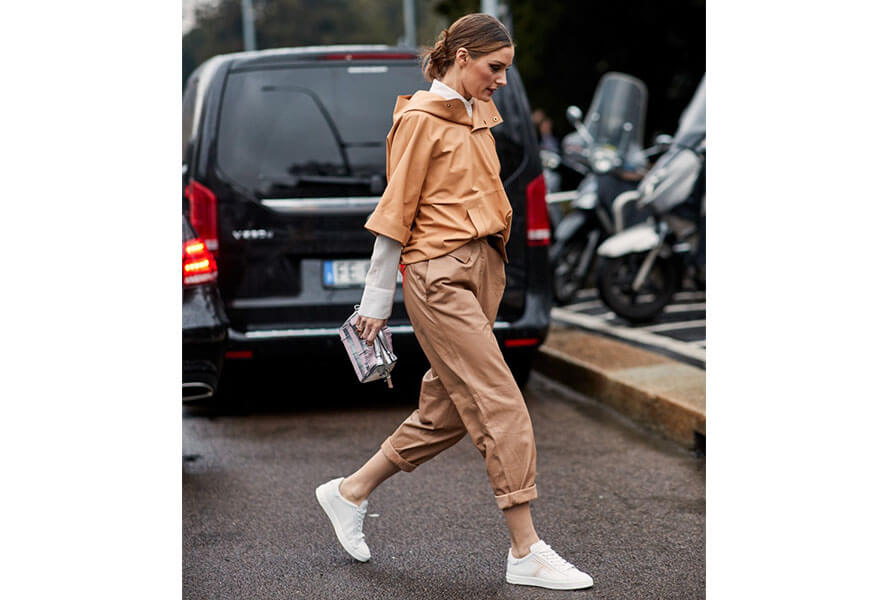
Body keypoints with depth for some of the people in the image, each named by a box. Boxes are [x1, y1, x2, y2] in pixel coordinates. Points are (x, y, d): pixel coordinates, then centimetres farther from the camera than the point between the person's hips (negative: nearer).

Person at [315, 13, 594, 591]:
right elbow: (396, 210, -8)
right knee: (500, 404, -11)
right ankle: (526, 550, -6)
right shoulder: (421, 119, -8)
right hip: (440, 275, -9)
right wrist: (377, 299, -7)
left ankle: (350, 492, 27)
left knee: (446, 409, 11)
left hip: (481, 271, 9)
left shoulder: (479, 114, 17)